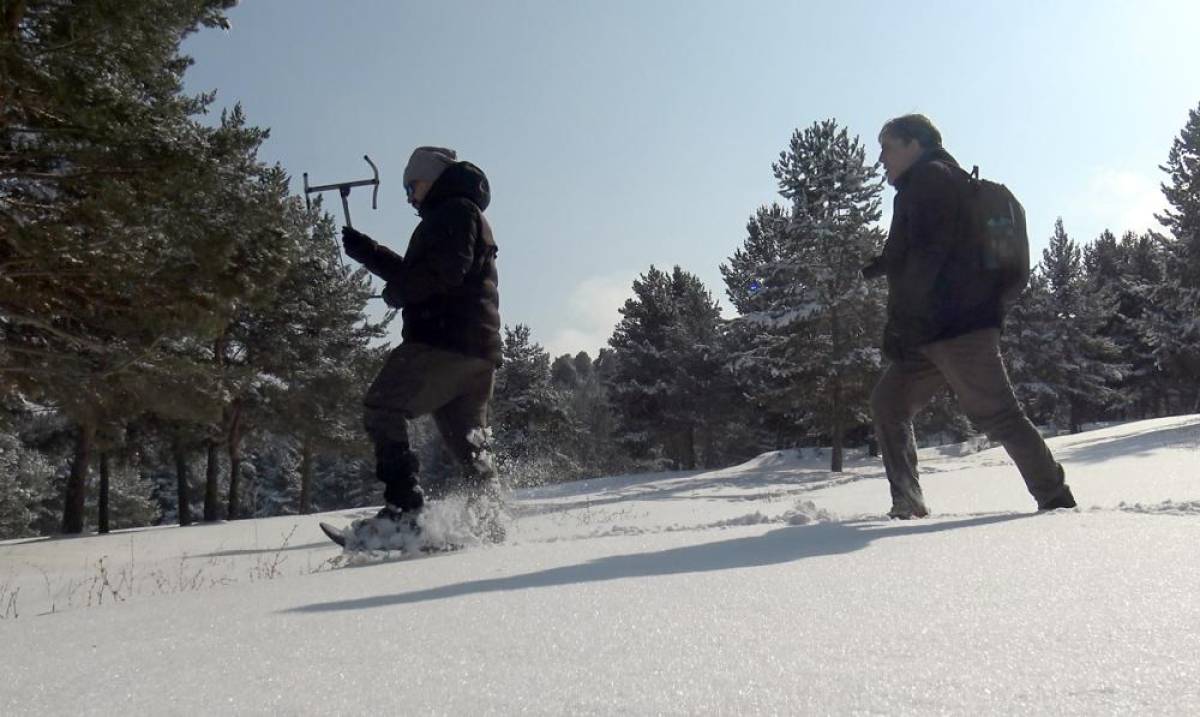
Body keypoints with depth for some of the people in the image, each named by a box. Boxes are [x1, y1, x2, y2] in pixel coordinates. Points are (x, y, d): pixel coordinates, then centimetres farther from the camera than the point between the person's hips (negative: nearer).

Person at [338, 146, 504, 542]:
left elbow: (443, 272, -17)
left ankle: (403, 507, -20)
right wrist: (368, 252, 26)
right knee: (468, 440, 15)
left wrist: (397, 291, -3)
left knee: (382, 409, -11)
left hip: (444, 340, -10)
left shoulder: (455, 210, -1)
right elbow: (415, 273, 31)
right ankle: (490, 525, 19)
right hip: (479, 346, 10)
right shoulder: (467, 216, 30)